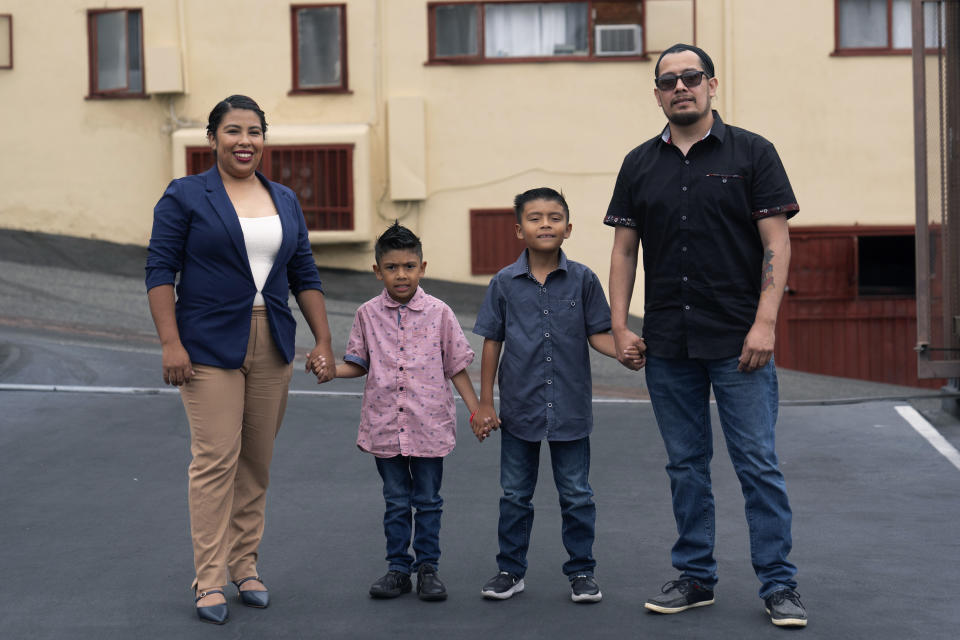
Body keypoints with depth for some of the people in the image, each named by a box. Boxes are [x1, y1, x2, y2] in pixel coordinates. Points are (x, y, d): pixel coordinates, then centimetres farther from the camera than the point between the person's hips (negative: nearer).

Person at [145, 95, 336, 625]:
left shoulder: (285, 200, 13)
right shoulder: (185, 196, -1)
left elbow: (304, 275, 14)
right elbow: (160, 271, -5)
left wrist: (323, 340, 7)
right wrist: (170, 343, -13)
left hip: (272, 346, 5)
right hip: (210, 346, -5)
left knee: (257, 461, 8)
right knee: (215, 460, -8)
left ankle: (245, 565, 19)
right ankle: (209, 581, -1)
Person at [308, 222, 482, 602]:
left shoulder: (438, 313, -3)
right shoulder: (368, 314, 1)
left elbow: (456, 366, 2)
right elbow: (359, 363, 11)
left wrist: (477, 410, -1)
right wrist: (329, 369, -7)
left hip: (429, 425, -1)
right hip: (385, 425, 1)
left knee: (428, 500, 7)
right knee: (396, 502, 11)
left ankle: (428, 567, 19)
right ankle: (398, 567, 20)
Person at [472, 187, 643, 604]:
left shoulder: (583, 280, -3)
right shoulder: (505, 283, -2)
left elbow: (597, 333, 1)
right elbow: (492, 343, 3)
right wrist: (485, 403, 2)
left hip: (570, 409, -1)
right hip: (519, 409, 1)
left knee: (576, 495, 8)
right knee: (515, 495, 11)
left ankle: (581, 571, 20)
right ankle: (510, 569, 24)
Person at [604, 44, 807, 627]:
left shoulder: (751, 153, 0)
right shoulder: (640, 165, 10)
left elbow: (776, 242, -4)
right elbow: (625, 250, 11)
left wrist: (765, 323, -13)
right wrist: (620, 326, 2)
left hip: (738, 341, -3)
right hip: (668, 344, 4)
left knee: (758, 464, -2)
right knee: (686, 465, 10)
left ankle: (779, 584, 7)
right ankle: (696, 578, 21)